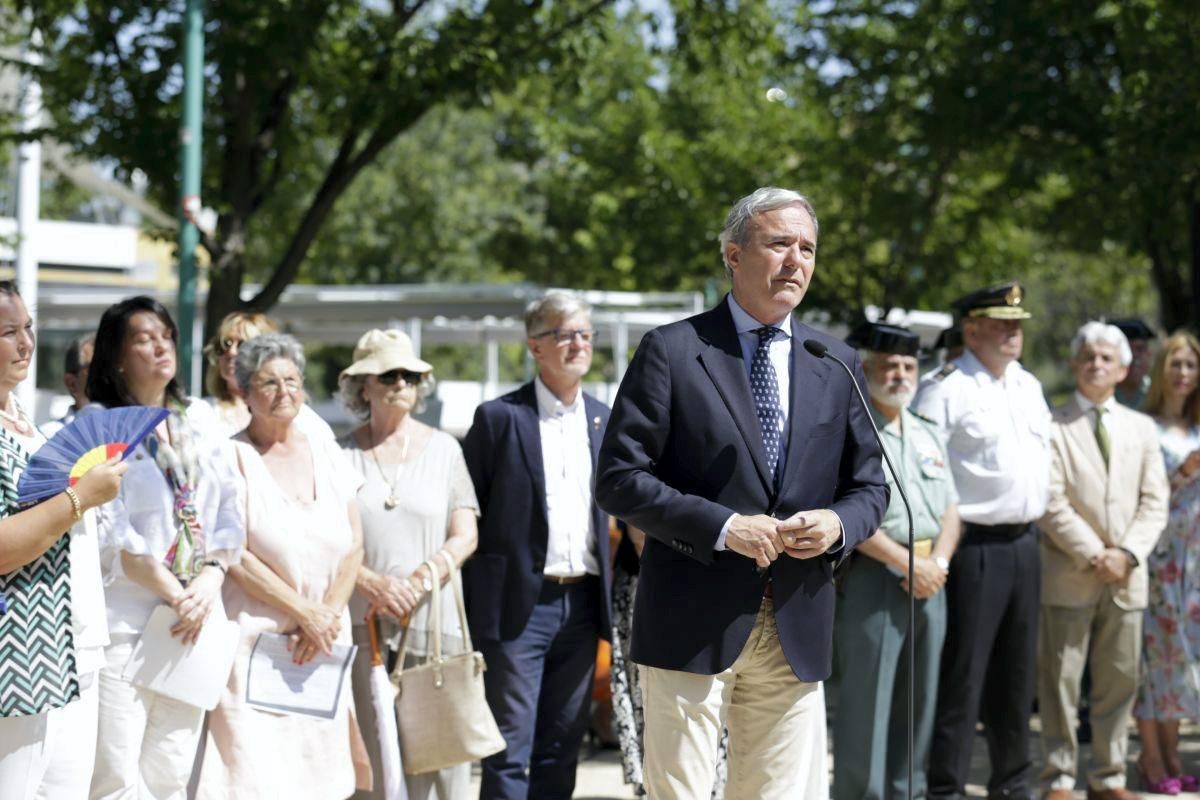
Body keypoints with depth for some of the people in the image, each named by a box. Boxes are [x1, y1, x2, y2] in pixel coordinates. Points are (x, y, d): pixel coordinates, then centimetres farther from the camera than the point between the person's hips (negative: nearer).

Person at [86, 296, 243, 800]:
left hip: (196, 620, 5)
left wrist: (210, 581, -7)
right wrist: (176, 595, -12)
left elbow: (227, 514, 10)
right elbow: (109, 531, -11)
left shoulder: (200, 420, 14)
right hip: (122, 620, -5)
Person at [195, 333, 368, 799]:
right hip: (257, 639, -5)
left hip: (324, 640, 5)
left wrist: (330, 614, -6)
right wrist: (304, 611, -12)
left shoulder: (327, 454, 11)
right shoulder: (233, 457, -4)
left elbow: (354, 546, 9)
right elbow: (235, 555, -11)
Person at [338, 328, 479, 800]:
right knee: (370, 760, -3)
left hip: (434, 625, 1)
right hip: (362, 627, -1)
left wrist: (423, 578, -11)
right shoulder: (341, 455, 7)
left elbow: (465, 535, 5)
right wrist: (372, 583, -15)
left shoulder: (442, 450, 11)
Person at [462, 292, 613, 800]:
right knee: (510, 754, -3)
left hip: (583, 604, 5)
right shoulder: (499, 418, -3)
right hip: (520, 605, -4)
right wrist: (472, 610, -5)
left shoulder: (605, 421, 11)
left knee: (563, 749, 10)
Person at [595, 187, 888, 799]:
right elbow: (618, 479, -7)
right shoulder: (672, 351, -2)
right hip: (693, 625, -4)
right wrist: (722, 527, -17)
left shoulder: (838, 365, 11)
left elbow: (869, 487, 16)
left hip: (796, 628, 4)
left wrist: (837, 524, -8)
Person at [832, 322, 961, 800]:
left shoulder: (928, 434, 17)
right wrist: (908, 563, -15)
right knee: (867, 701, -6)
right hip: (872, 578, -7)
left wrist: (938, 563, -4)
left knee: (918, 699, 10)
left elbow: (950, 508, 15)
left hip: (929, 579, 7)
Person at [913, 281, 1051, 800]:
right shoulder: (944, 389, -10)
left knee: (1015, 674, 14)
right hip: (973, 545, -7)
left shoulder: (1028, 386, 14)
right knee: (962, 677, -5)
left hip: (1024, 543, 7)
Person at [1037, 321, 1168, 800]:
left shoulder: (1142, 429, 14)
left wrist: (1127, 554, -7)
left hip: (1126, 577, 4)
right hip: (1069, 577, -4)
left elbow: (1154, 503, 8)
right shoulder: (1052, 426, -1)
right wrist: (1094, 556, -14)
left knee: (1119, 682, 7)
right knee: (1060, 681, -1)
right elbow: (1052, 504, -8)